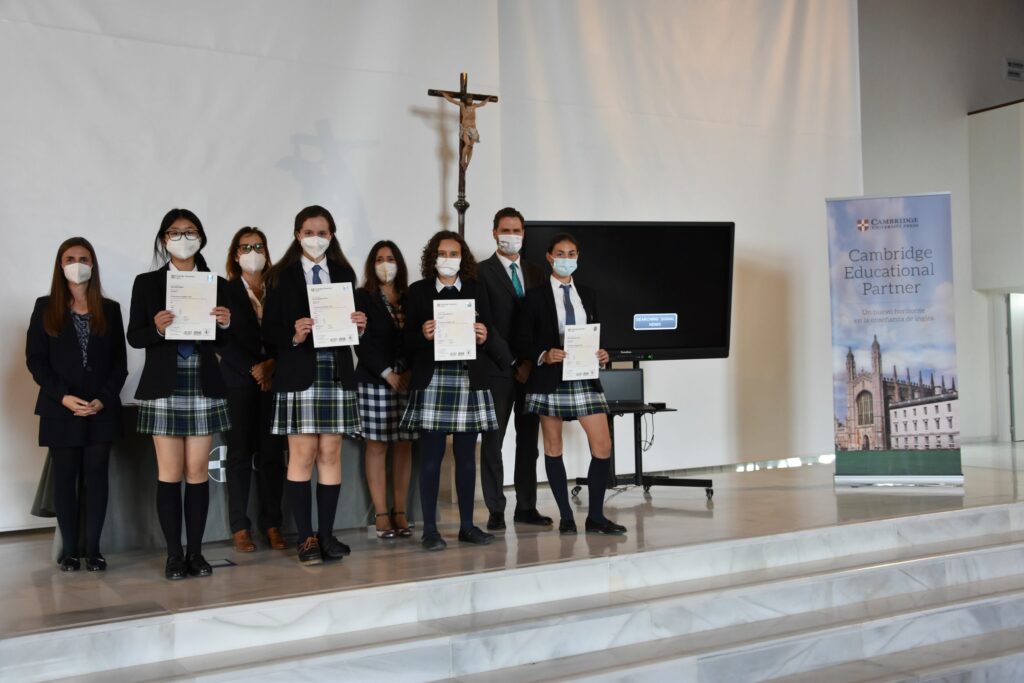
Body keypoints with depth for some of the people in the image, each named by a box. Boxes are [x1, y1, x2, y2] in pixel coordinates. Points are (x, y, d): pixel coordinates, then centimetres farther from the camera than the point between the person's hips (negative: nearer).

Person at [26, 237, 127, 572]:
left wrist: (104, 399, -9)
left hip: (101, 410, 1)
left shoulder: (109, 309, 8)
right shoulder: (45, 308, 5)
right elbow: (35, 359, 0)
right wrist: (62, 396, -12)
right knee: (65, 478, 3)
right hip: (61, 411, -1)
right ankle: (69, 550, 9)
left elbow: (119, 362, 5)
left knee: (96, 476, 2)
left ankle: (93, 549, 7)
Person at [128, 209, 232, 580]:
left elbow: (226, 342, 9)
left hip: (204, 386, 2)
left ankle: (195, 552, 11)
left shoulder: (218, 285, 8)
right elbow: (134, 337, 1)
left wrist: (225, 324, -12)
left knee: (198, 471, 3)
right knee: (170, 472, 0)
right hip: (164, 387, -1)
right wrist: (156, 329, -19)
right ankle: (174, 554, 8)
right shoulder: (146, 283, 4)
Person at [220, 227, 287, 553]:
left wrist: (271, 365, -7)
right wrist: (254, 369, -9)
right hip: (239, 381, -2)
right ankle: (239, 528, 4)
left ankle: (272, 525, 6)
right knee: (240, 453, 0)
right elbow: (225, 340, -3)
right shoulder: (225, 291, 4)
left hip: (272, 379, 2)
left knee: (272, 453, 1)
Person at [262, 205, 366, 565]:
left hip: (336, 373, 3)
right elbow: (269, 331, 0)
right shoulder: (282, 276, 4)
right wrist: (293, 336, -19)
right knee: (302, 454, -2)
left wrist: (359, 324, -9)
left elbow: (352, 320, 13)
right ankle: (306, 537, 6)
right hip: (298, 373, -3)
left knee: (330, 454, 4)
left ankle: (327, 535, 11)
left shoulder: (344, 273, 13)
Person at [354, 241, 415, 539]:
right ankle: (381, 515, 2)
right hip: (375, 381, -3)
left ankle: (400, 512, 8)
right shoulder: (362, 297, 3)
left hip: (407, 380, 3)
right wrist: (387, 374, -11)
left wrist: (410, 372, -8)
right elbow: (361, 343, -4)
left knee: (404, 445, 3)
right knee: (376, 446, -2)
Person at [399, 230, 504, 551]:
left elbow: (489, 336, 8)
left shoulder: (477, 290, 11)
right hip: (432, 381, -2)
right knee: (431, 456, -1)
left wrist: (484, 337, -15)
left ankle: (467, 525, 16)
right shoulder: (418, 291, 6)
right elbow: (408, 339, 3)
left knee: (466, 456, 7)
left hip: (469, 380, 2)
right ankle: (430, 529, 6)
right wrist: (423, 335, -18)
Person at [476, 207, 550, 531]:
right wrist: (512, 361, -12)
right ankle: (496, 510, 6)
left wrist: (532, 360, -3)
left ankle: (526, 507, 14)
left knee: (528, 440, 7)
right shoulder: (482, 272, 0)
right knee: (493, 442, 0)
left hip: (531, 367, 5)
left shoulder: (536, 273, 15)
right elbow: (484, 322, -8)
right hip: (498, 369, -4)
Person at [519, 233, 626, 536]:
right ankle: (566, 516, 16)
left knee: (603, 445, -4)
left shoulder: (588, 295, 12)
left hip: (585, 378, 3)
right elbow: (524, 340, -2)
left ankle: (595, 516, 8)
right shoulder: (536, 296, 1)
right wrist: (543, 355, -19)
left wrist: (601, 354, -4)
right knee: (553, 447, 5)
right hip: (550, 379, -3)